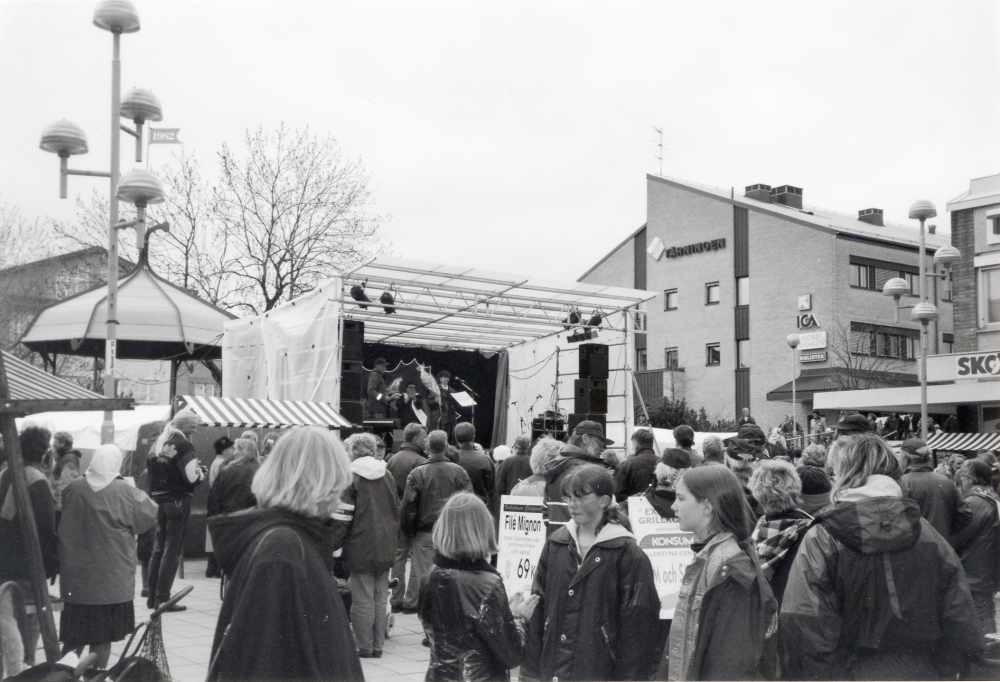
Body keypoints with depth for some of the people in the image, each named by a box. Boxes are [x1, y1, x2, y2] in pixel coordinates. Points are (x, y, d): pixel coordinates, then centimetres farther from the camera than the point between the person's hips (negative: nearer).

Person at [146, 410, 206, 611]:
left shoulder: (158, 443, 10)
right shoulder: (183, 445, -13)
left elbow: (150, 469, 15)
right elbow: (192, 478, -20)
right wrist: (202, 473, 1)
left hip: (158, 501, 7)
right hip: (177, 501, -7)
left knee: (159, 548, 16)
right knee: (172, 550, -1)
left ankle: (152, 596, 20)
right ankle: (162, 598, 1)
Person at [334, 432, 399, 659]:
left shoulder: (351, 478, -10)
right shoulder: (387, 476, 9)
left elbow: (342, 517, -11)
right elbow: (397, 510, 16)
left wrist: (333, 544, -2)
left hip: (360, 548, -6)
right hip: (385, 548, 6)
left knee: (362, 599, 2)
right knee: (380, 597, 11)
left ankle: (365, 646, 7)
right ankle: (378, 645, 16)